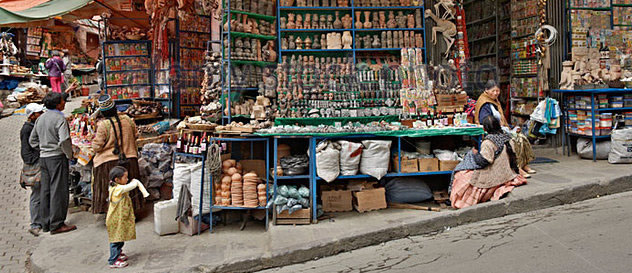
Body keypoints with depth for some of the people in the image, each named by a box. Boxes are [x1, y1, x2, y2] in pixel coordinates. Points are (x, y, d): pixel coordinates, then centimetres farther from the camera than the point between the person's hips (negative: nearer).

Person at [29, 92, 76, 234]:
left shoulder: (40, 118, 13)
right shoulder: (59, 118, -13)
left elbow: (32, 140, 18)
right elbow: (64, 140, -22)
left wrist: (42, 149, 19)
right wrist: (69, 155, -10)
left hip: (43, 157, 8)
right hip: (57, 156, -8)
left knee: (45, 190, 12)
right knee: (58, 190, -4)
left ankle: (46, 223, 19)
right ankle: (56, 224, -1)